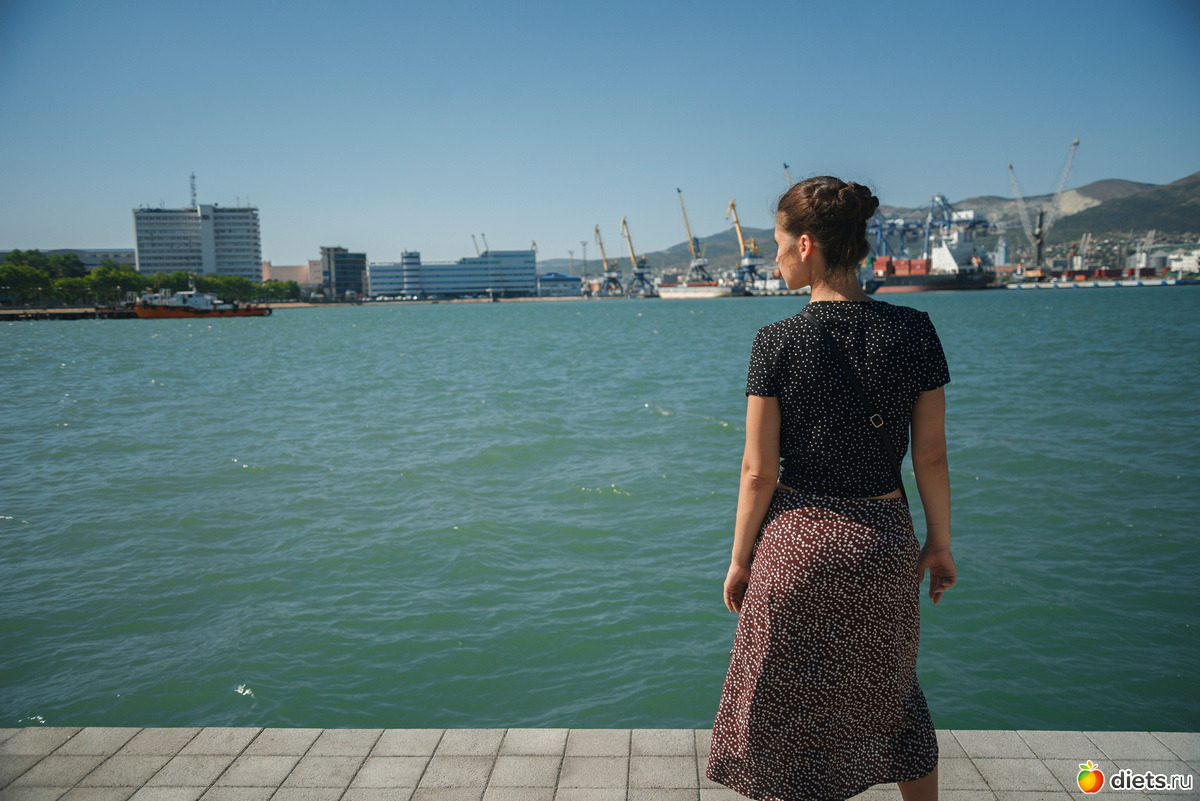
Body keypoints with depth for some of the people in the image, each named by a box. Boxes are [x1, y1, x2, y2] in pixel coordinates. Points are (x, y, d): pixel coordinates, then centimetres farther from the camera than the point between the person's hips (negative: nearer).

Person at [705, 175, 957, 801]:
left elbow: (759, 472, -10)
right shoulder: (913, 331, -6)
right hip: (886, 540, 4)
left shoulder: (778, 343, -14)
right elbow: (932, 458, -1)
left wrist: (739, 560, 2)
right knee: (892, 696, 27)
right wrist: (939, 543, 12)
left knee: (786, 708, 15)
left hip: (798, 542, -3)